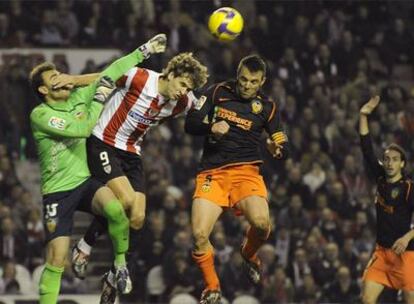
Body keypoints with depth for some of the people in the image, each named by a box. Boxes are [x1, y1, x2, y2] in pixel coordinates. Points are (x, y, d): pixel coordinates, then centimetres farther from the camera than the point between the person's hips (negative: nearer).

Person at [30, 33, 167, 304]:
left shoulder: (79, 97, 6)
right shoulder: (40, 115, -11)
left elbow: (112, 72, 9)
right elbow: (82, 128, -20)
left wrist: (145, 50, 8)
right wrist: (101, 97, -10)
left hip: (86, 181, 3)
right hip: (58, 191, -3)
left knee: (114, 208, -30)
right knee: (57, 258, -12)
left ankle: (120, 263, -9)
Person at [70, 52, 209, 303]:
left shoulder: (183, 103, -4)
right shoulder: (139, 79, -20)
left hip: (132, 154, 6)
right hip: (103, 145, -6)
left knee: (137, 218, -5)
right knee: (126, 200, -25)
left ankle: (114, 277, 13)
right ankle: (85, 246, -2)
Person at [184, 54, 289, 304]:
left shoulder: (267, 107, 7)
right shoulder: (218, 93, 6)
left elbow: (284, 150, 8)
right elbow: (191, 124, 2)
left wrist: (278, 148, -16)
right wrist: (211, 127, -19)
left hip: (246, 171, 0)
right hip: (212, 173, 1)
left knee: (261, 222, -29)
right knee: (199, 235, -17)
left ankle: (250, 254, 7)